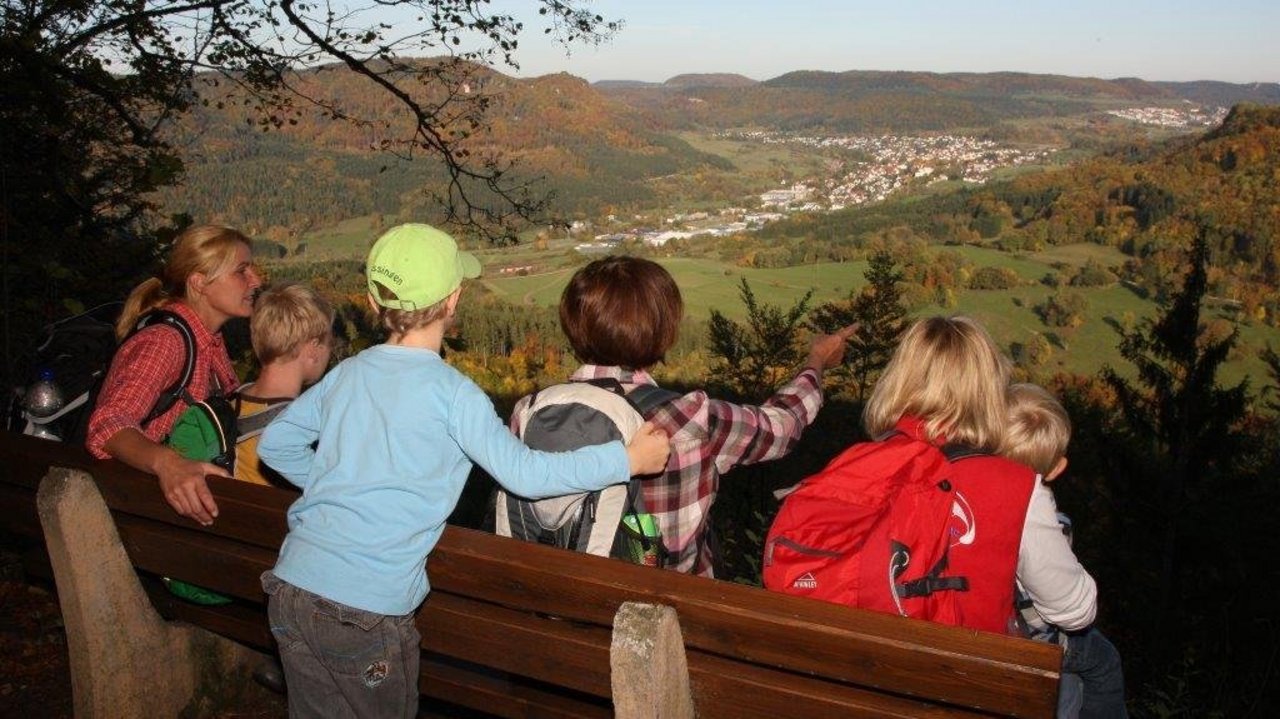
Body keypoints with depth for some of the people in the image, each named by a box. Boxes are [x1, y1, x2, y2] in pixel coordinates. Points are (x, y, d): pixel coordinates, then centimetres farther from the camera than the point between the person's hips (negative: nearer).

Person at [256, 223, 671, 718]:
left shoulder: (346, 375, 8)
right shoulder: (449, 391, -10)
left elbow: (274, 444, 18)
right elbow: (524, 473, -13)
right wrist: (628, 459, -6)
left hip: (291, 586, 6)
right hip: (365, 608, -5)